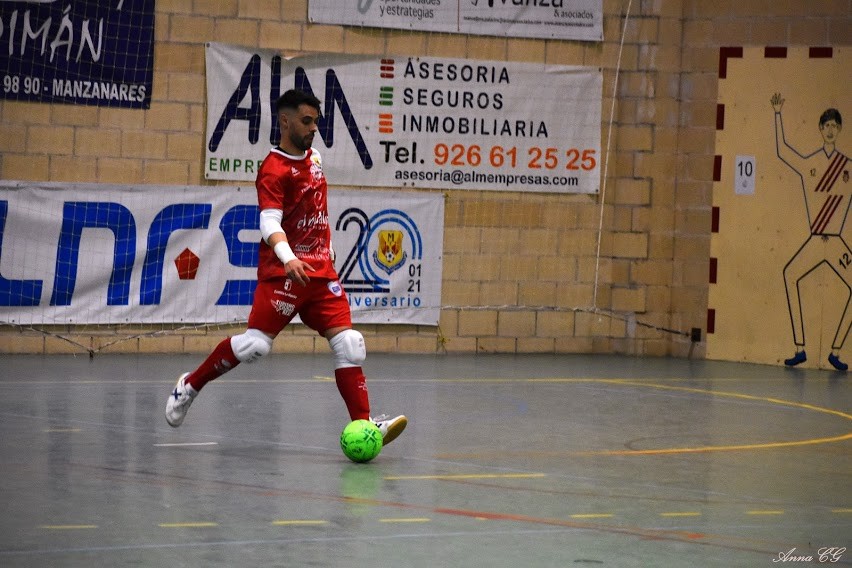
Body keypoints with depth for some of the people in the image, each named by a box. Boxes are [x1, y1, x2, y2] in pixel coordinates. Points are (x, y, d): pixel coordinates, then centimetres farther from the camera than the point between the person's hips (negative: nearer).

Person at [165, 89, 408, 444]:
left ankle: (363, 424, -9)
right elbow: (269, 223, -24)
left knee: (347, 342, -5)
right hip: (283, 272, -7)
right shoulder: (274, 170, -12)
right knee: (255, 344, -11)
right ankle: (190, 385, 11)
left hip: (321, 271, 7)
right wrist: (288, 259, -40)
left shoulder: (314, 158, 13)